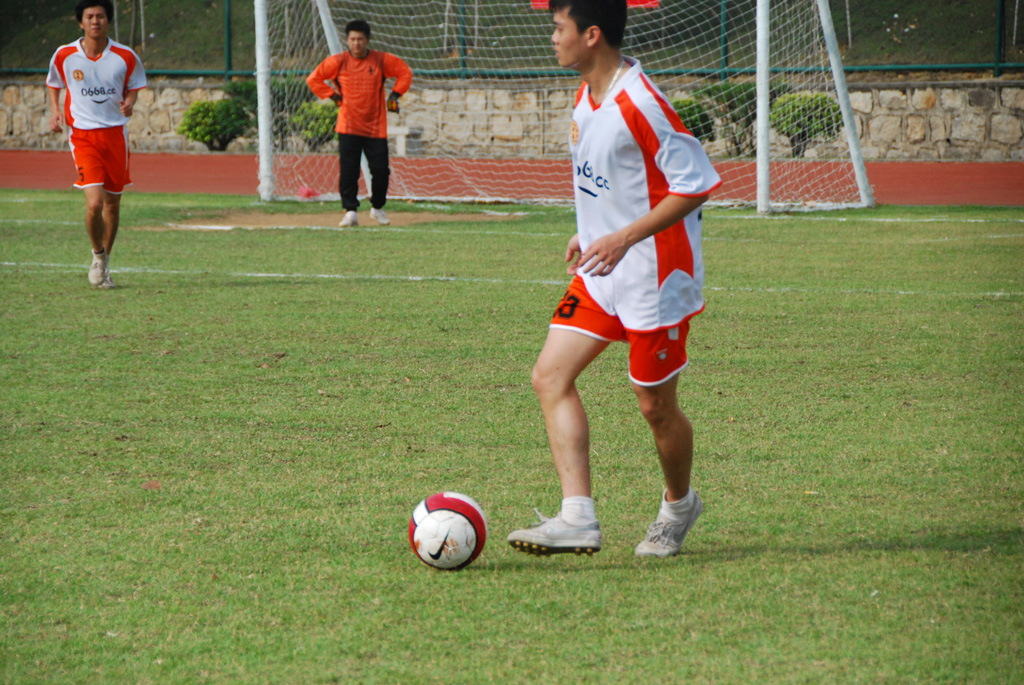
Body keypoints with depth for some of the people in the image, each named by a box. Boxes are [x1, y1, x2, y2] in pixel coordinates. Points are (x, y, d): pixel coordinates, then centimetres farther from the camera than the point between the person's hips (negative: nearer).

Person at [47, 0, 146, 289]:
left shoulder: (125, 57, -3)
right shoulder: (64, 56, -3)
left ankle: (104, 262, 29)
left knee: (112, 203, 9)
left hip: (115, 133, 2)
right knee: (94, 202, -17)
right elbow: (53, 84, 16)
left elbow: (133, 87, 13)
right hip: (82, 134, -2)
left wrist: (129, 103, -9)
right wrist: (55, 111, -1)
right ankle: (98, 255, 9)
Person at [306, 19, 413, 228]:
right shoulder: (338, 62, -1)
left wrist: (395, 95, 5)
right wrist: (333, 95, 1)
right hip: (348, 127, -1)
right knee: (348, 170, -10)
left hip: (376, 127, 1)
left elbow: (405, 72, 14)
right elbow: (314, 79, 9)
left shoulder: (381, 60, 1)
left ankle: (377, 207, 22)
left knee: (380, 169, 0)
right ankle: (350, 211, -6)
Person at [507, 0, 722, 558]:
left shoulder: (639, 103, -22)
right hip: (600, 276, 9)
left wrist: (624, 238, -24)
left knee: (655, 407, 5)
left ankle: (678, 504, 32)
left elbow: (696, 183, -21)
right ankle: (578, 518, -11)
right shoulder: (587, 95, 7)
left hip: (655, 278, -9)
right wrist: (588, 233, 16)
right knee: (550, 377, -6)